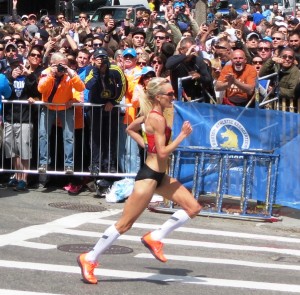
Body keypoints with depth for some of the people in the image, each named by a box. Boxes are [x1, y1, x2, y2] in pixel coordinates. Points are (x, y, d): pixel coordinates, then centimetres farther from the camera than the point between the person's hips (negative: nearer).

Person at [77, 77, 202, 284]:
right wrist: (182, 136, -18)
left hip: (160, 176, 10)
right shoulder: (157, 118, -19)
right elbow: (163, 152, -23)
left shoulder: (152, 114, 9)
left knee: (193, 207, 4)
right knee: (125, 224, -3)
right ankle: (90, 259, 7)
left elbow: (131, 129, 23)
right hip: (149, 176, -10)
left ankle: (155, 238, 9)